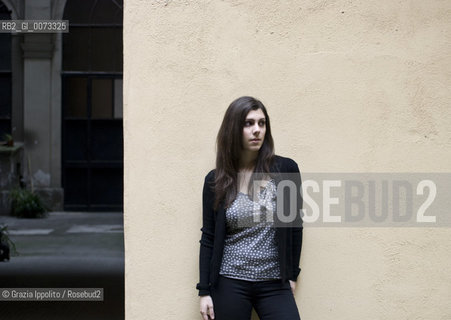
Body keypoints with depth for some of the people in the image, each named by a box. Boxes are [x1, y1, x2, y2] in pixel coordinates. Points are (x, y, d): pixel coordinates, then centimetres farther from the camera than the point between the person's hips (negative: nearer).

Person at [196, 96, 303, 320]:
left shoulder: (285, 170, -1)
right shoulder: (216, 181, 0)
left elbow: (294, 225, 7)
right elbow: (208, 238, 4)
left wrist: (292, 274, 8)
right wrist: (204, 291, 1)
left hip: (275, 285, 0)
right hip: (230, 284, 0)